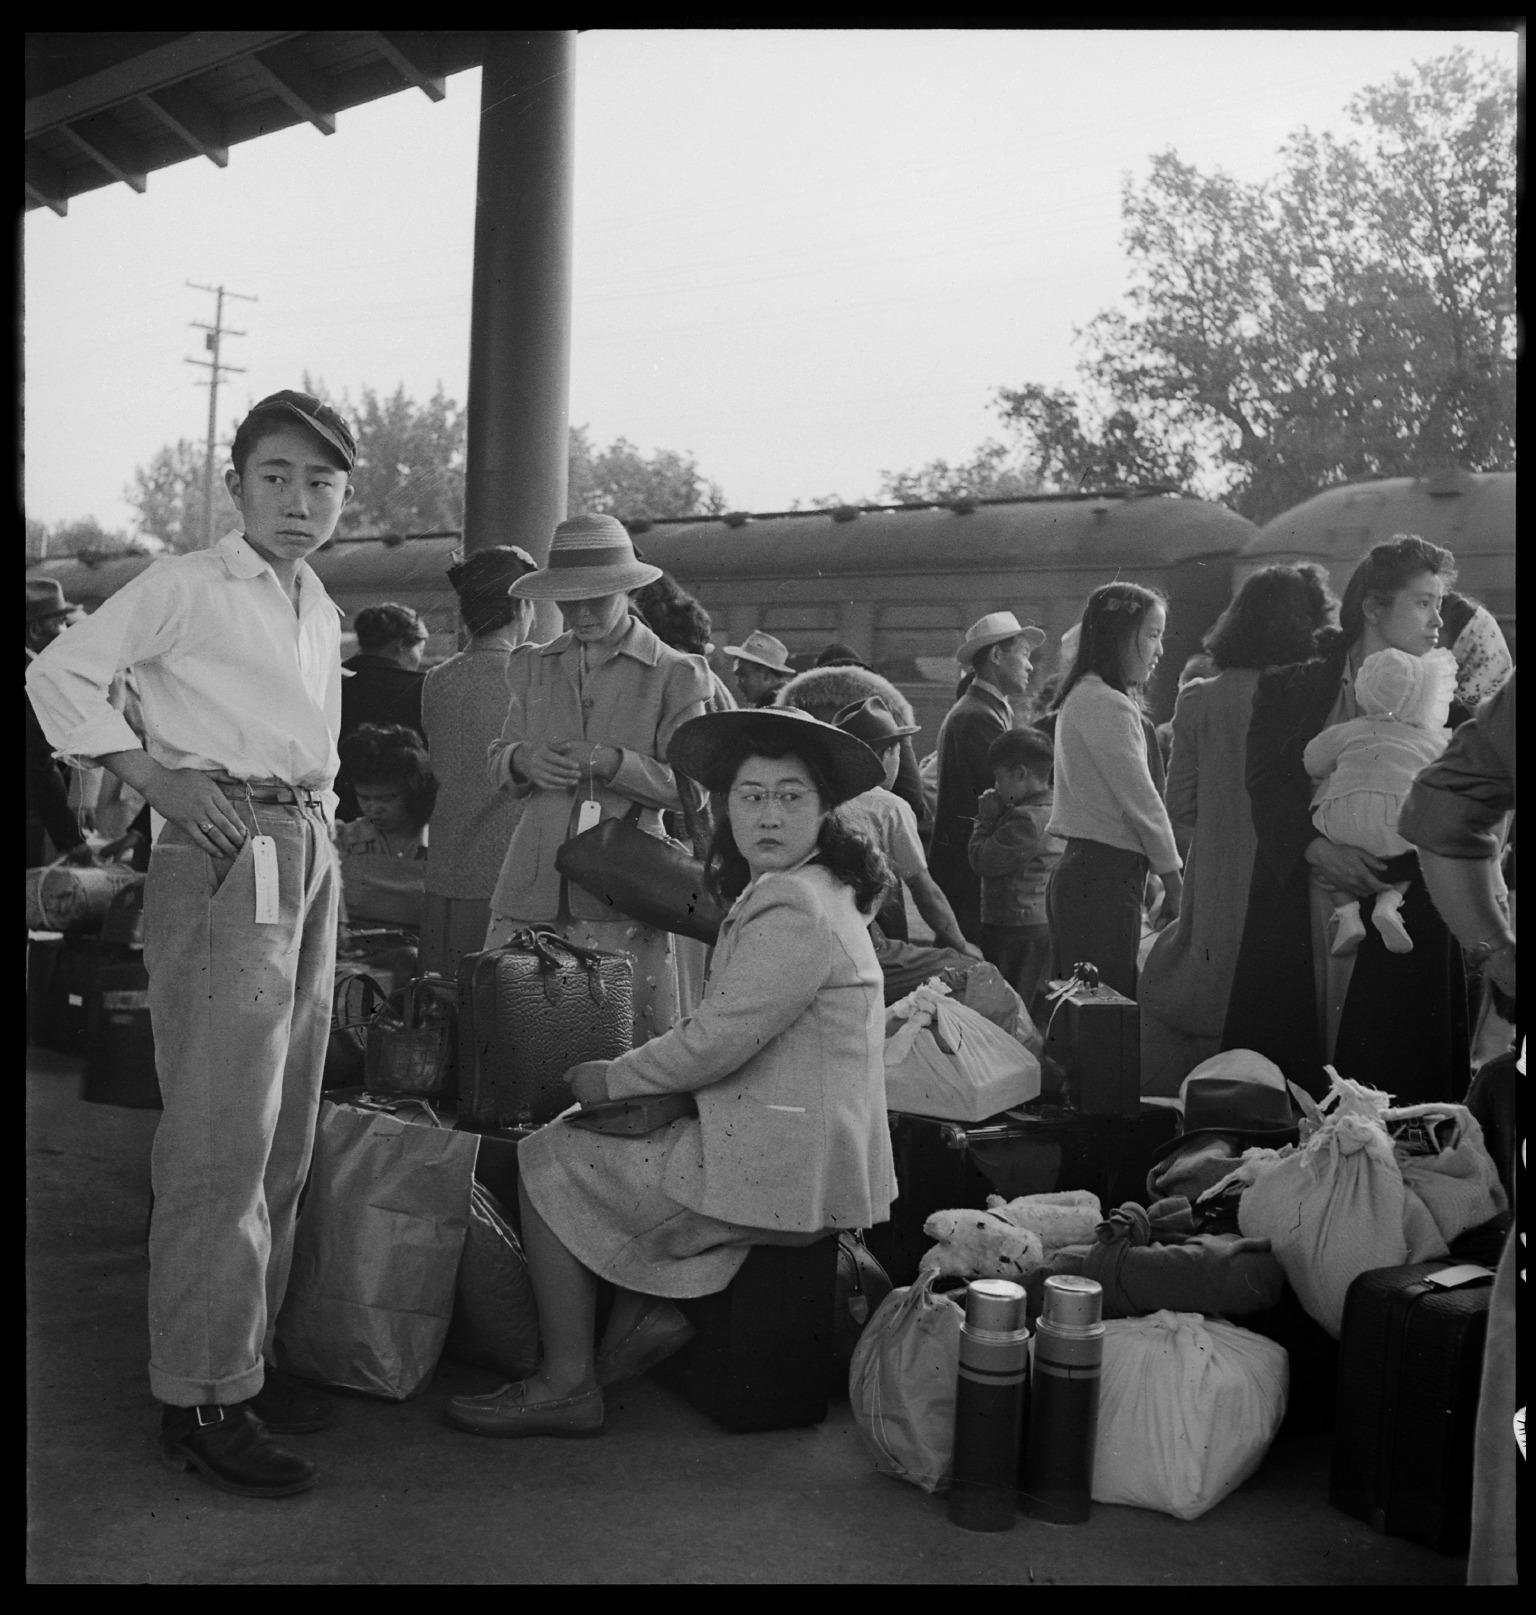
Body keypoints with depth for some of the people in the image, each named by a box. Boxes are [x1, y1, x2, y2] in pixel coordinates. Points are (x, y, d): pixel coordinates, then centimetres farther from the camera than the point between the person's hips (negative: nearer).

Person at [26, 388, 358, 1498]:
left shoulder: (322, 612, 17)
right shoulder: (186, 587, -5)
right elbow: (61, 675, -8)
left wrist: (318, 827, 12)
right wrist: (156, 777, -13)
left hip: (309, 860, 8)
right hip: (224, 860, -8)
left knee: (283, 1138, 11)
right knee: (221, 1141, -7)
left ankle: (249, 1354, 23)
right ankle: (203, 1397, 1)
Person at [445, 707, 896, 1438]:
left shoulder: (795, 910, -20)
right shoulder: (806, 893, 14)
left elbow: (716, 1042, -23)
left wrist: (612, 1078, -8)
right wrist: (629, 1075, 7)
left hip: (782, 1174, -11)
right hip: (798, 1159, 11)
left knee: (546, 1159, 0)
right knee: (580, 1136, 24)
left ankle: (566, 1384, 5)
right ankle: (646, 1306, 14)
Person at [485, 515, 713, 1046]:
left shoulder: (675, 675, 3)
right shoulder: (532, 667, 16)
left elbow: (688, 788, -1)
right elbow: (497, 767, 19)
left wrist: (612, 762, -14)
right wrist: (522, 760, -4)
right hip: (532, 883, 4)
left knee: (633, 1044, -6)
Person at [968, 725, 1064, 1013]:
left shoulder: (1027, 819, -21)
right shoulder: (1056, 810, 11)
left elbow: (984, 862, -17)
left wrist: (986, 818, -6)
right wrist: (994, 817, 7)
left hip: (1020, 930, -10)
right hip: (1049, 922, 10)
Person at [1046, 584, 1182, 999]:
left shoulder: (1082, 697, 17)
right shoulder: (1108, 705, -14)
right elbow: (1142, 801, -14)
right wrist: (1174, 880, -4)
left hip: (1081, 869, 10)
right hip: (1104, 876, -10)